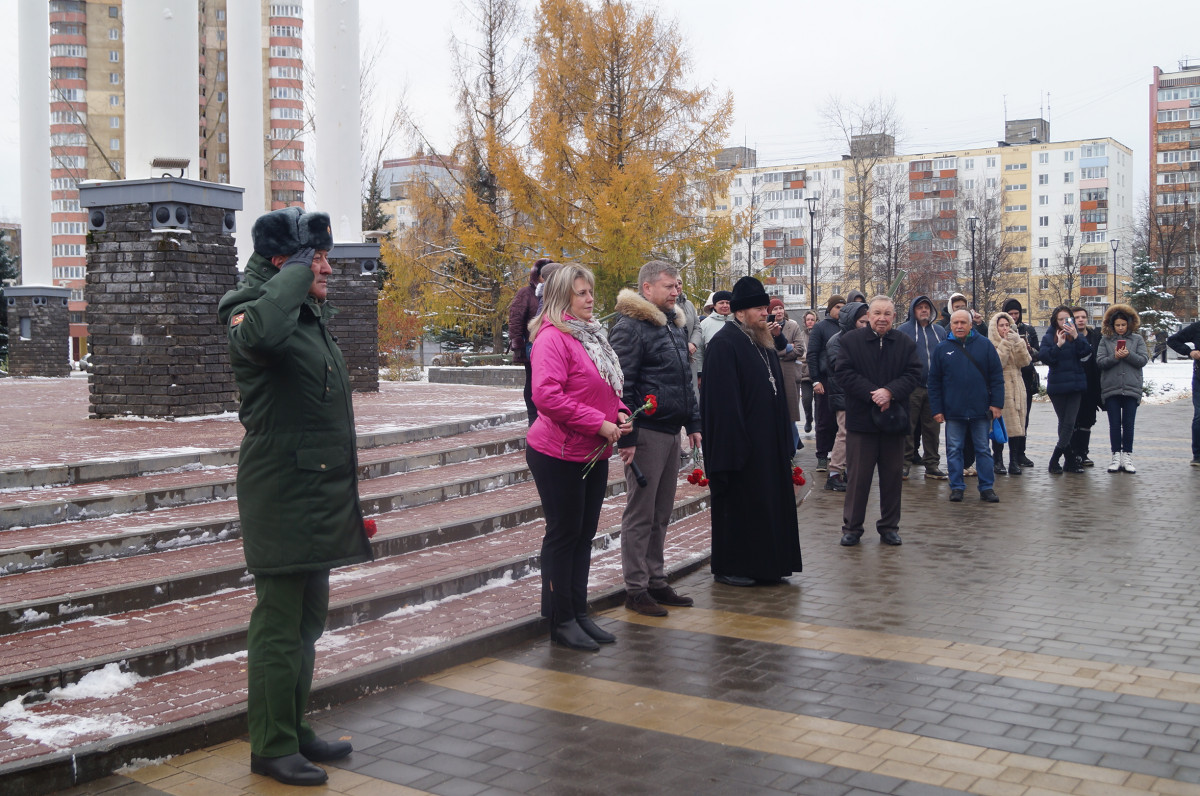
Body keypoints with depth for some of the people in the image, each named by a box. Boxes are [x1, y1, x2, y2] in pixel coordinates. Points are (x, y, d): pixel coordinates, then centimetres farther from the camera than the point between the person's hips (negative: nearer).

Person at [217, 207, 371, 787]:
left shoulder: (313, 315, 12)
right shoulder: (256, 320, -17)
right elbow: (260, 333, -41)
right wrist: (294, 271, -26)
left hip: (318, 494, 10)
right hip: (282, 494, -10)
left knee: (307, 623, 17)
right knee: (280, 623, -2)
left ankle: (294, 732, 29)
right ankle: (271, 747, 10)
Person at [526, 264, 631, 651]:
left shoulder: (592, 335, 14)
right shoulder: (552, 337, -15)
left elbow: (608, 388, 24)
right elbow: (546, 396, -25)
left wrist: (621, 414, 3)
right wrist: (598, 423, -23)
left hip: (594, 455, 9)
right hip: (559, 455, -9)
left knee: (584, 533, 14)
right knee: (563, 533, 1)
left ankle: (579, 612, 25)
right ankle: (561, 620, 12)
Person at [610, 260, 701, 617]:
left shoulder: (673, 326, 17)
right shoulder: (630, 327, -11)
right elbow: (621, 385, -16)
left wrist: (693, 422, 18)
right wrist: (625, 437, -20)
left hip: (670, 432, 9)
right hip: (646, 433, -9)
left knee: (661, 513, 14)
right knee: (640, 513, -2)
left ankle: (656, 581, 23)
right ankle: (636, 590, 6)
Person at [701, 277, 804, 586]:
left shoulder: (763, 343, 15)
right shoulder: (725, 343, -13)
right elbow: (723, 400, -18)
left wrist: (784, 438, 15)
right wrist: (734, 443, -22)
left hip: (768, 442, 9)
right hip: (741, 442, -9)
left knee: (769, 501, 12)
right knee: (738, 505, 0)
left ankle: (765, 565, 21)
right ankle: (728, 567, 11)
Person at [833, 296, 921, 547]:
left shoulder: (906, 344, 8)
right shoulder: (851, 340, 1)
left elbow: (913, 374, 0)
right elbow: (844, 373, -7)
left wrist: (890, 392, -17)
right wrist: (872, 394, -16)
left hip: (894, 421, 2)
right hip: (861, 419, -2)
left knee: (892, 476, 9)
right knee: (858, 476, 2)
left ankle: (889, 527, 21)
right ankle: (852, 527, 12)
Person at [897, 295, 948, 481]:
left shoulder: (940, 332, 14)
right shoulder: (903, 330, 0)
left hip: (934, 388, 4)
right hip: (911, 388, -4)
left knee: (932, 428, 8)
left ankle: (932, 465, 15)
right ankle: (904, 464, 5)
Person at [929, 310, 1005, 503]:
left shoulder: (985, 345, 3)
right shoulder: (942, 349, 4)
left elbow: (997, 377, 2)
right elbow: (934, 382, 5)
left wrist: (997, 403, -4)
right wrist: (936, 409, 0)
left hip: (981, 410, 0)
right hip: (953, 412, 0)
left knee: (983, 450, 7)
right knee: (954, 450, 4)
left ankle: (987, 487, 14)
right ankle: (957, 487, 13)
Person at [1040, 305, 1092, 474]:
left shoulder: (1078, 337, 8)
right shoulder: (1049, 337, 4)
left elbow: (1086, 352, -9)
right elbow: (1043, 356, -11)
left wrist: (1075, 336, -21)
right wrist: (1059, 345, -21)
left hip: (1075, 384, 1)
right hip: (1057, 386, -1)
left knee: (1069, 423, -5)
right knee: (1064, 422, 3)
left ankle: (1054, 461, -1)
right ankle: (1070, 459, 11)